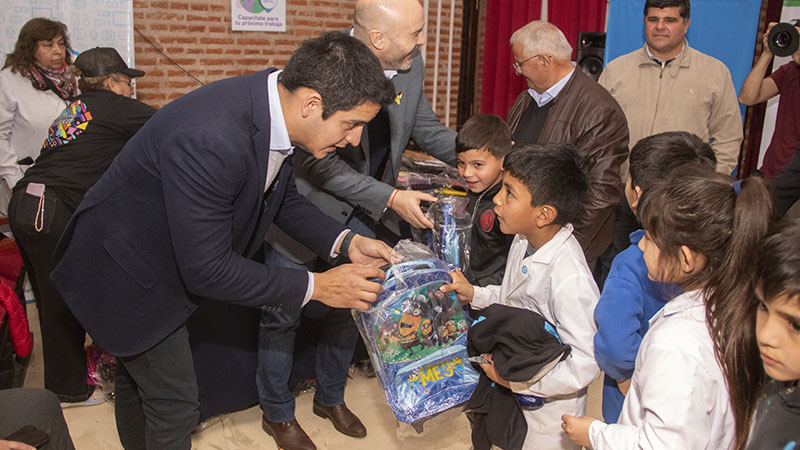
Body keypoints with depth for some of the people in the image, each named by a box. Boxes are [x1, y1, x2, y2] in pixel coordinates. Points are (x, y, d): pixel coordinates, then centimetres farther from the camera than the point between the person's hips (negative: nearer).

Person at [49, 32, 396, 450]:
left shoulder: (272, 102, -13)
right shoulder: (209, 141, -41)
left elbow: (283, 196, 4)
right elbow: (206, 269, -34)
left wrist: (345, 242, -10)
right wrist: (315, 286, -28)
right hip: (126, 276, -8)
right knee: (174, 399, 6)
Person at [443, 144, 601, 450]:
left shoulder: (570, 280, -34)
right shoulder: (523, 241, -8)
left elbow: (585, 366, -31)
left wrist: (515, 378, -26)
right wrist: (474, 294, -5)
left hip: (549, 405, -7)